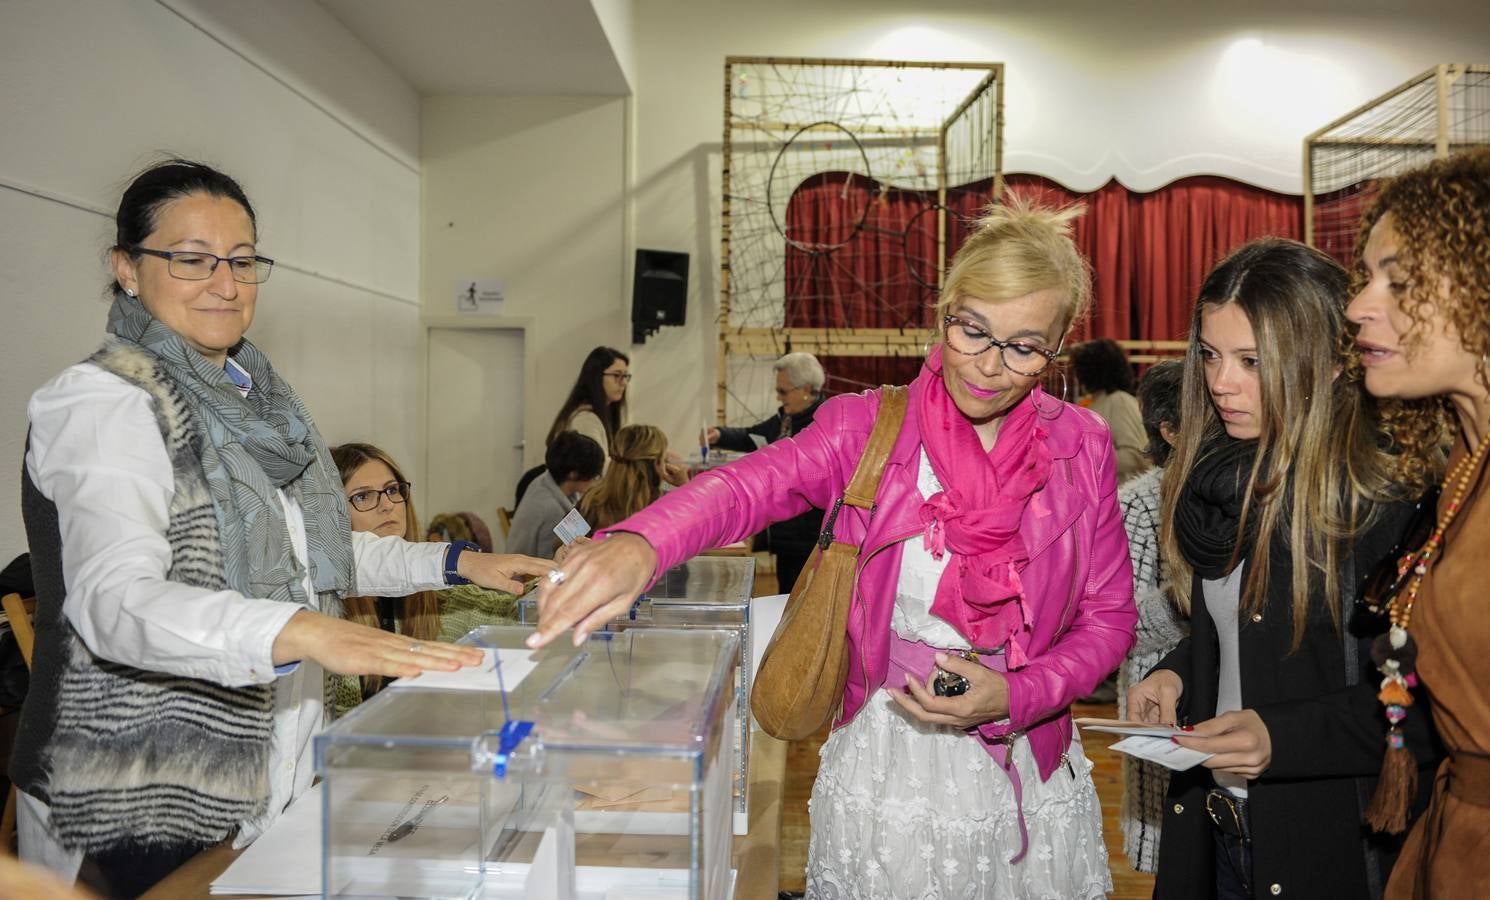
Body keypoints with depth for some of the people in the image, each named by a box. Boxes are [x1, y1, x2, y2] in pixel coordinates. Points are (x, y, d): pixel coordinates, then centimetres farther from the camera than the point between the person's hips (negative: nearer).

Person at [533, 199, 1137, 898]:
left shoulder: (1080, 447, -4)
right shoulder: (868, 426, -10)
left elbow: (1109, 618, 0)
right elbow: (745, 485, -28)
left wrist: (1014, 696, -17)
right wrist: (638, 544, -48)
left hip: (1024, 770, 2)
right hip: (883, 762, -1)